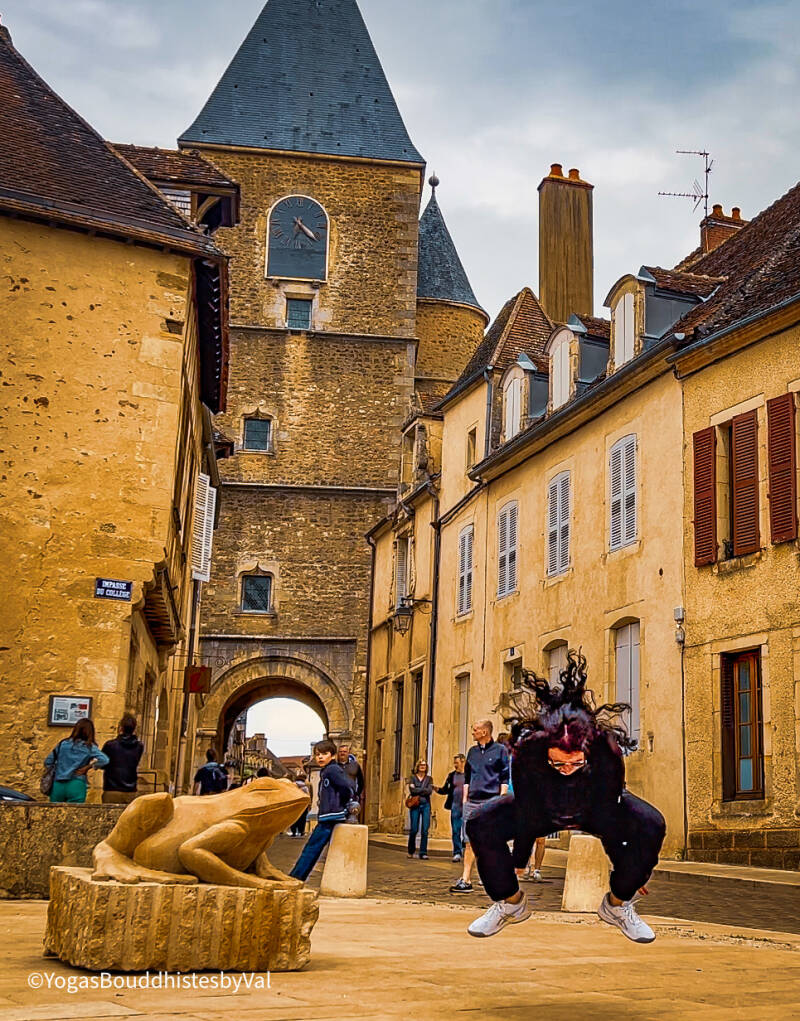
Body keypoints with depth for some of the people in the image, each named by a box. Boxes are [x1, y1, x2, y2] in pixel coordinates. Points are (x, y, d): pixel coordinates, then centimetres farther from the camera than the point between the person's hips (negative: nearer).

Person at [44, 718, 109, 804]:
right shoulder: (89, 747, 1)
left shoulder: (63, 744, 9)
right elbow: (104, 760, -14)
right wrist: (87, 767, -3)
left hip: (58, 785, 3)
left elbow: (48, 762, 13)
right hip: (76, 786, -3)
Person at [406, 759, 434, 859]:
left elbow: (430, 791, -6)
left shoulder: (429, 779, 11)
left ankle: (423, 853, 1)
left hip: (426, 805, 1)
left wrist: (417, 790, -6)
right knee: (414, 829, -2)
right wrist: (424, 790, -6)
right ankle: (411, 851, 17)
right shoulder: (412, 777, 7)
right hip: (415, 805, -1)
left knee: (425, 830, -4)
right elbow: (412, 790, -9)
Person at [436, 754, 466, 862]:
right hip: (455, 807, 3)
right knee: (455, 831, 3)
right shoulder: (452, 775, 10)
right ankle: (457, 853, 8)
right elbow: (445, 789, 13)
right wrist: (437, 789, -5)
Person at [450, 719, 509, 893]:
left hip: (491, 801, -5)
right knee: (470, 841, 2)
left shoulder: (499, 750, 1)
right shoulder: (472, 751, 16)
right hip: (472, 802, 5)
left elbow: (504, 778, -1)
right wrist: (465, 799, 13)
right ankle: (466, 880, 1)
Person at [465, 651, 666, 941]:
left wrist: (626, 869, -14)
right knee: (481, 825, -22)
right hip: (544, 810, 1)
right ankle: (511, 903, 2)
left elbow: (610, 817, -24)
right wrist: (516, 865, -12)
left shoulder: (607, 753, -37)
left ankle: (617, 905, -5)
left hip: (597, 809, 0)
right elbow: (526, 813, -22)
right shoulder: (527, 751, -36)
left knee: (651, 827, -29)